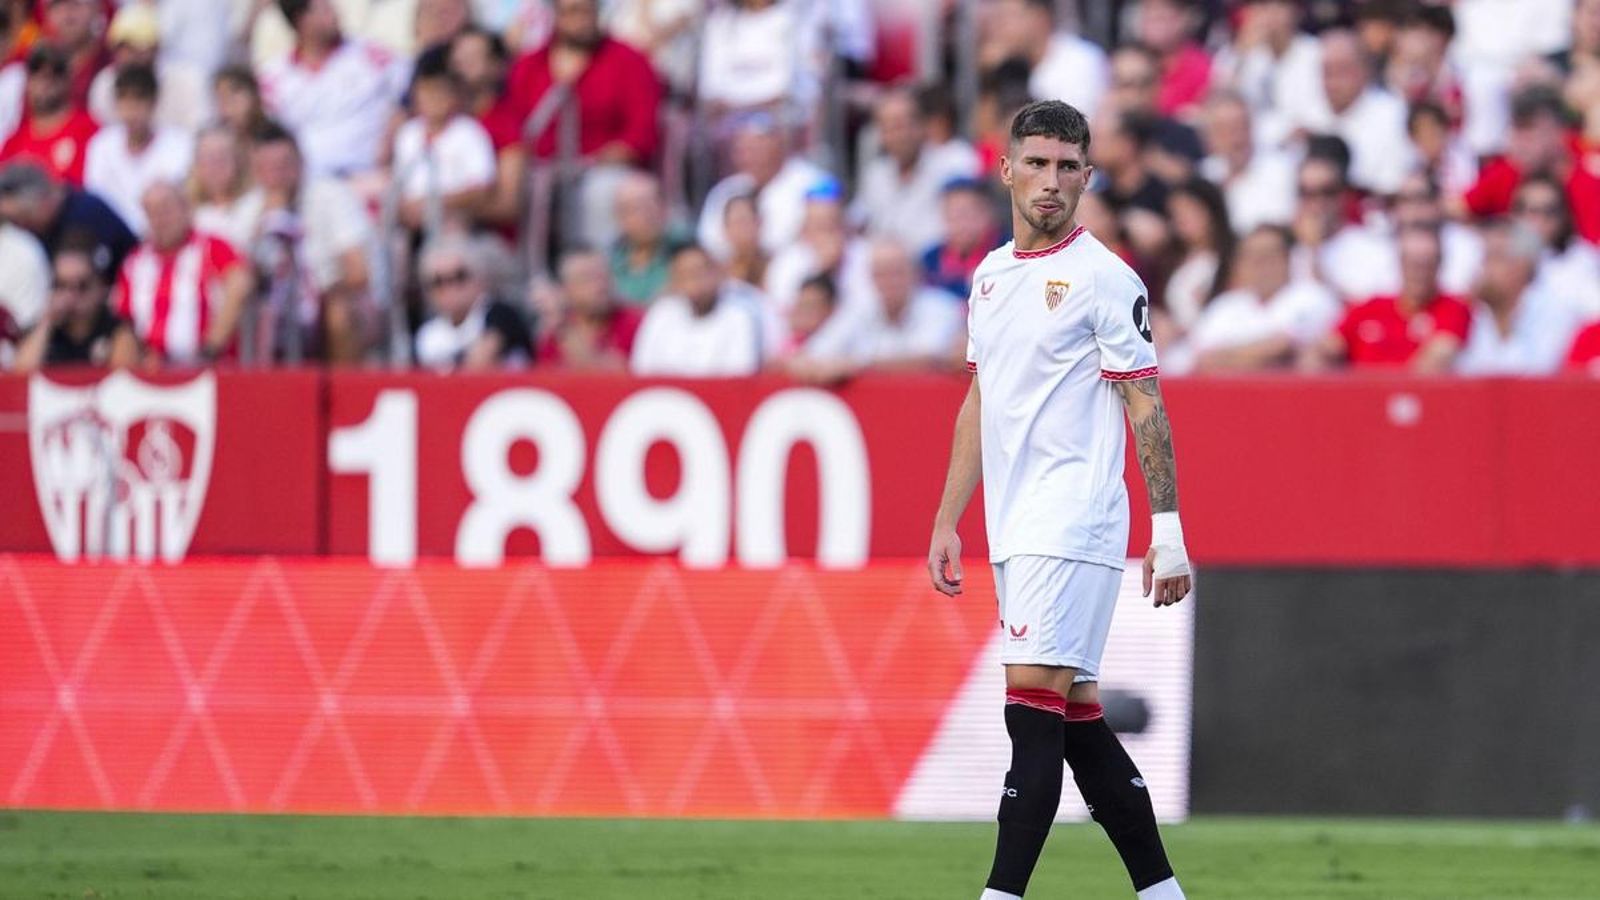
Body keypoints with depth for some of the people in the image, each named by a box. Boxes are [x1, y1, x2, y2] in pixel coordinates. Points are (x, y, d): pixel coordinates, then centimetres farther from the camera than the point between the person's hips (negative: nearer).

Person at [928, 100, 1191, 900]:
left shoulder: (1103, 278, -7)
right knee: (1077, 713, 9)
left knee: (1035, 705, -14)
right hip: (1013, 531, 8)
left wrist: (1167, 529, -14)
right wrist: (947, 521, 19)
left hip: (1074, 528, -8)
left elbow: (1146, 406, -9)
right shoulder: (990, 277, 15)